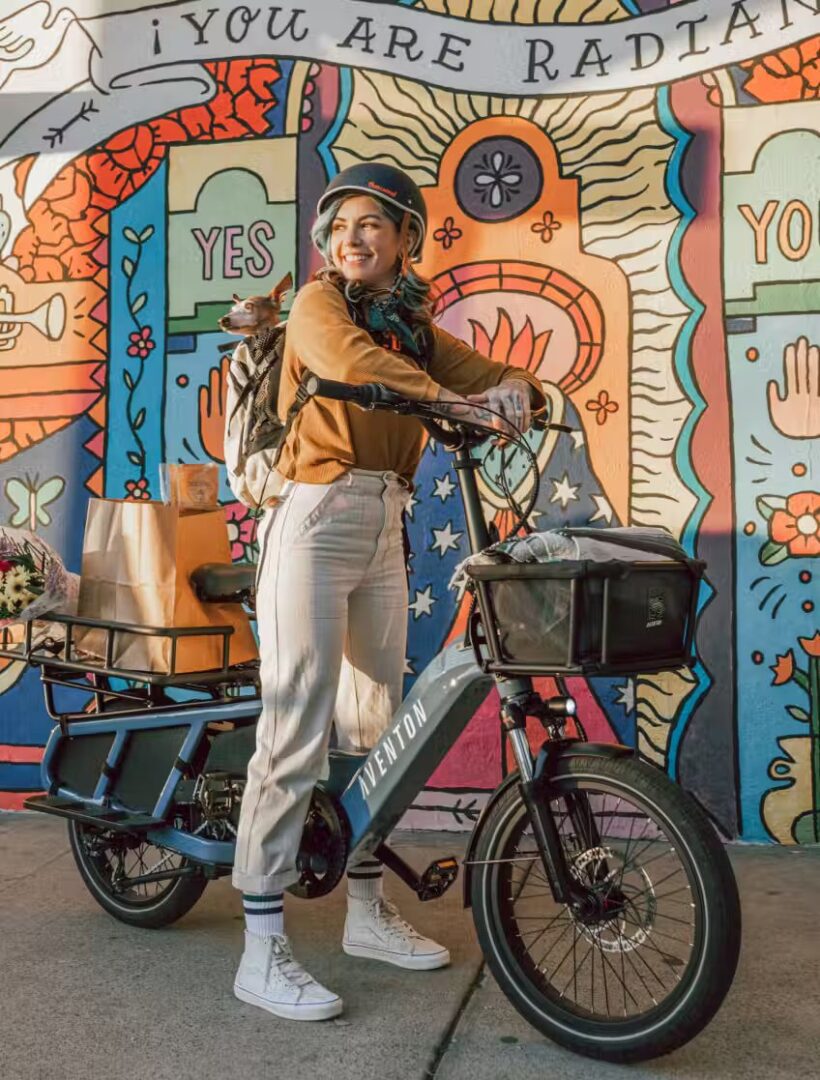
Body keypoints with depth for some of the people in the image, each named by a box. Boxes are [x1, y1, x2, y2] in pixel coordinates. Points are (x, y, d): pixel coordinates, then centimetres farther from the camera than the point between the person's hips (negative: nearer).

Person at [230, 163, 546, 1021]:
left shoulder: (415, 326, 18)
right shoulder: (318, 302, 0)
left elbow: (483, 375, 9)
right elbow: (349, 358, -21)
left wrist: (514, 389, -14)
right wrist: (451, 401, -30)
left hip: (383, 529, 7)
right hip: (315, 521, -7)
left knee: (375, 724, 11)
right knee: (296, 731, -10)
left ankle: (367, 912, 25)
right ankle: (261, 950, -3)